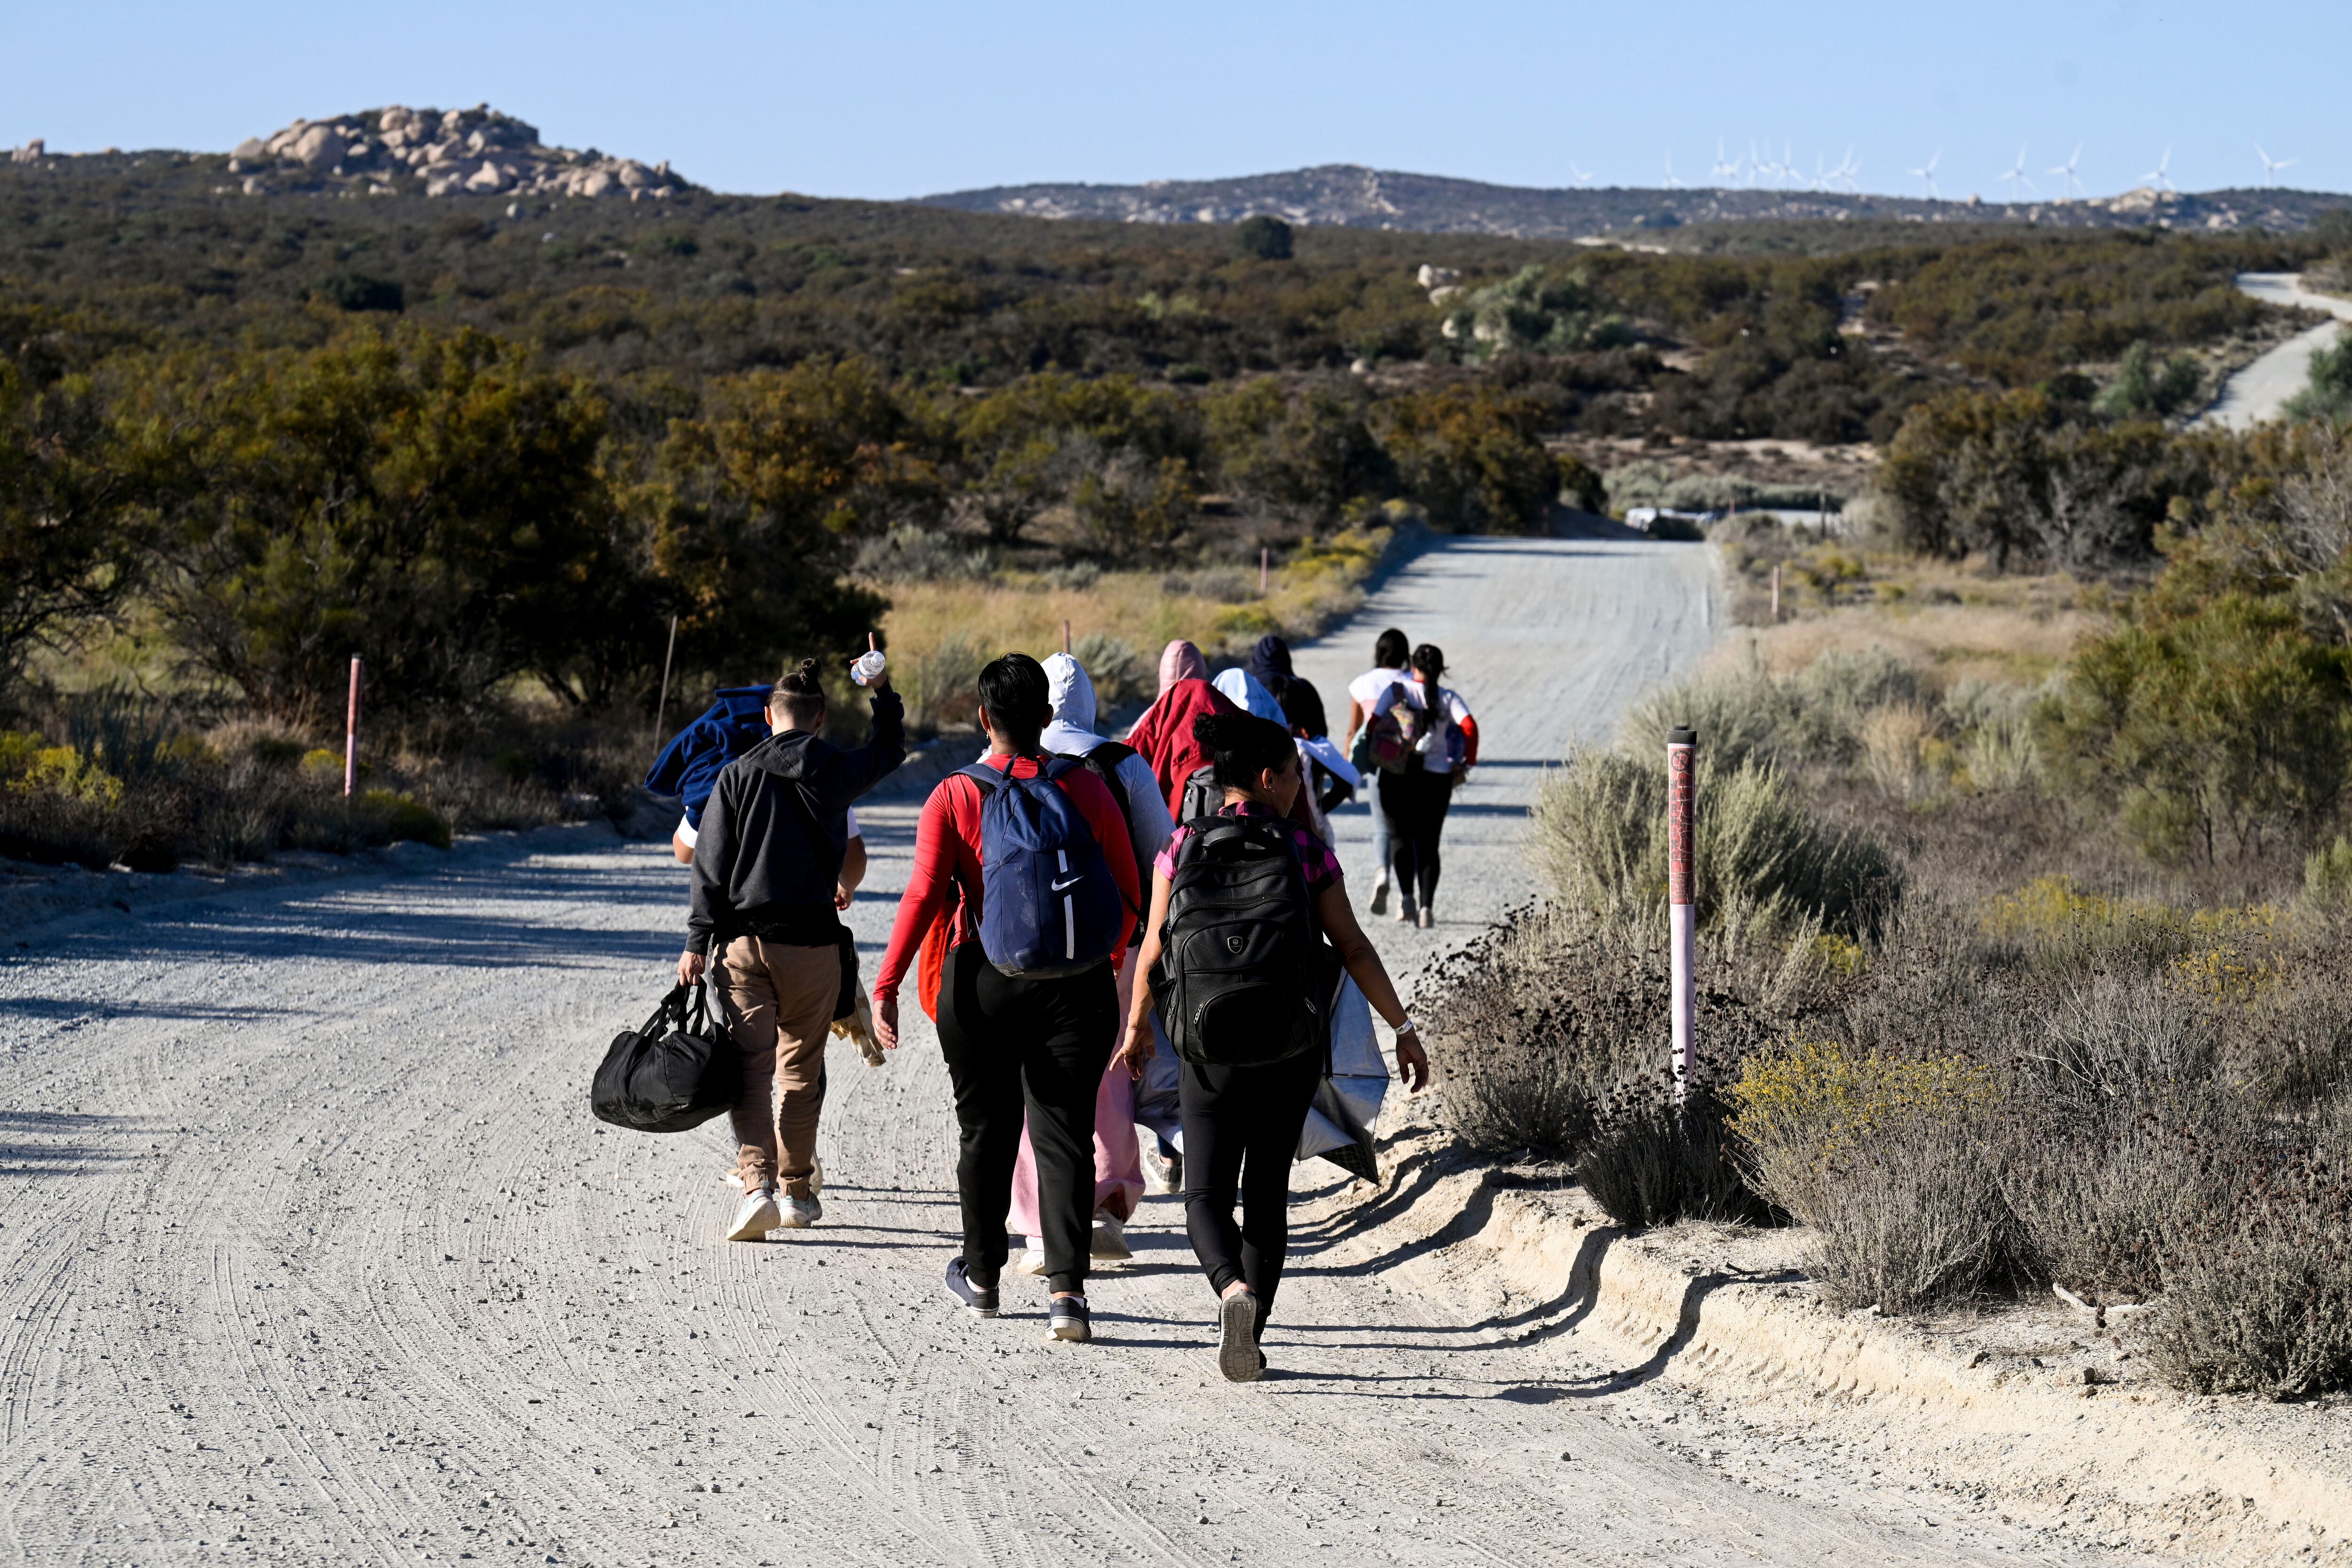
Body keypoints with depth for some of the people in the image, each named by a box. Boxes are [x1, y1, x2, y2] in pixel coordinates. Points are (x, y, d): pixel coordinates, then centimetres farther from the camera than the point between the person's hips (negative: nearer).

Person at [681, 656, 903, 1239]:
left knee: (751, 1066, -4)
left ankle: (757, 1184, -20)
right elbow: (889, 751, 24)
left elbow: (710, 867, -3)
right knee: (801, 1070, 13)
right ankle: (797, 1191, 21)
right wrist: (883, 691, 36)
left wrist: (698, 941, -2)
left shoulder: (736, 776, -1)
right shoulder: (837, 773, 2)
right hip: (813, 941, 1)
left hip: (743, 939, -1)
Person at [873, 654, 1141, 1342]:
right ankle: (1067, 1286, -12)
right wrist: (1110, 959, 21)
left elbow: (923, 896, -13)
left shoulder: (953, 797, -6)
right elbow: (1126, 894, 4)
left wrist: (887, 985, -11)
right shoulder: (1086, 790, -1)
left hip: (983, 982, 0)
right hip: (1076, 979, 1)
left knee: (985, 1130, 15)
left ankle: (981, 1275, 29)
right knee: (1064, 1133, 1)